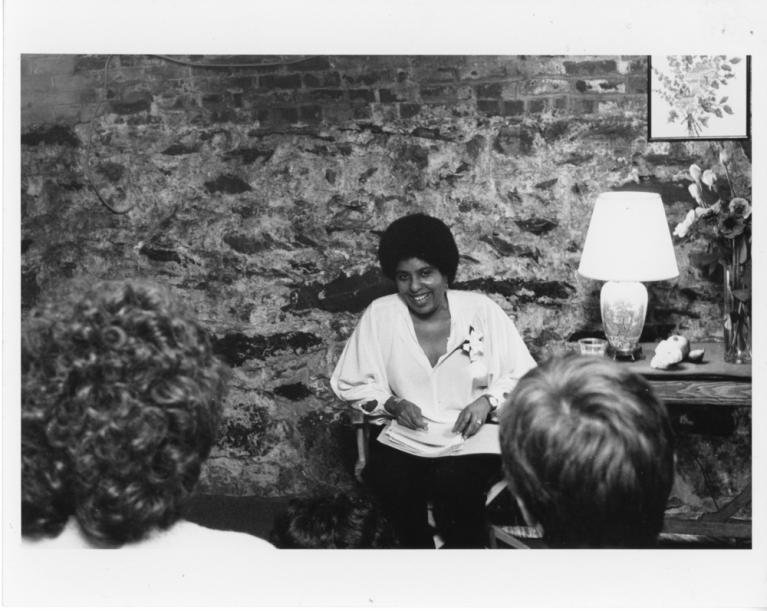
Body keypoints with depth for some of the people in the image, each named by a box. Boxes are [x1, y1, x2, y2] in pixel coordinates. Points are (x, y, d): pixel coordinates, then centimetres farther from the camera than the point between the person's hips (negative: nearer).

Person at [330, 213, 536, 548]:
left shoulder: (482, 310, 1)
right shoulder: (379, 314, 3)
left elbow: (525, 377, 4)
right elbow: (351, 383, 8)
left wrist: (489, 400, -15)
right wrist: (392, 403, -9)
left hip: (470, 436, -1)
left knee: (453, 481, -30)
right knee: (391, 479, -28)